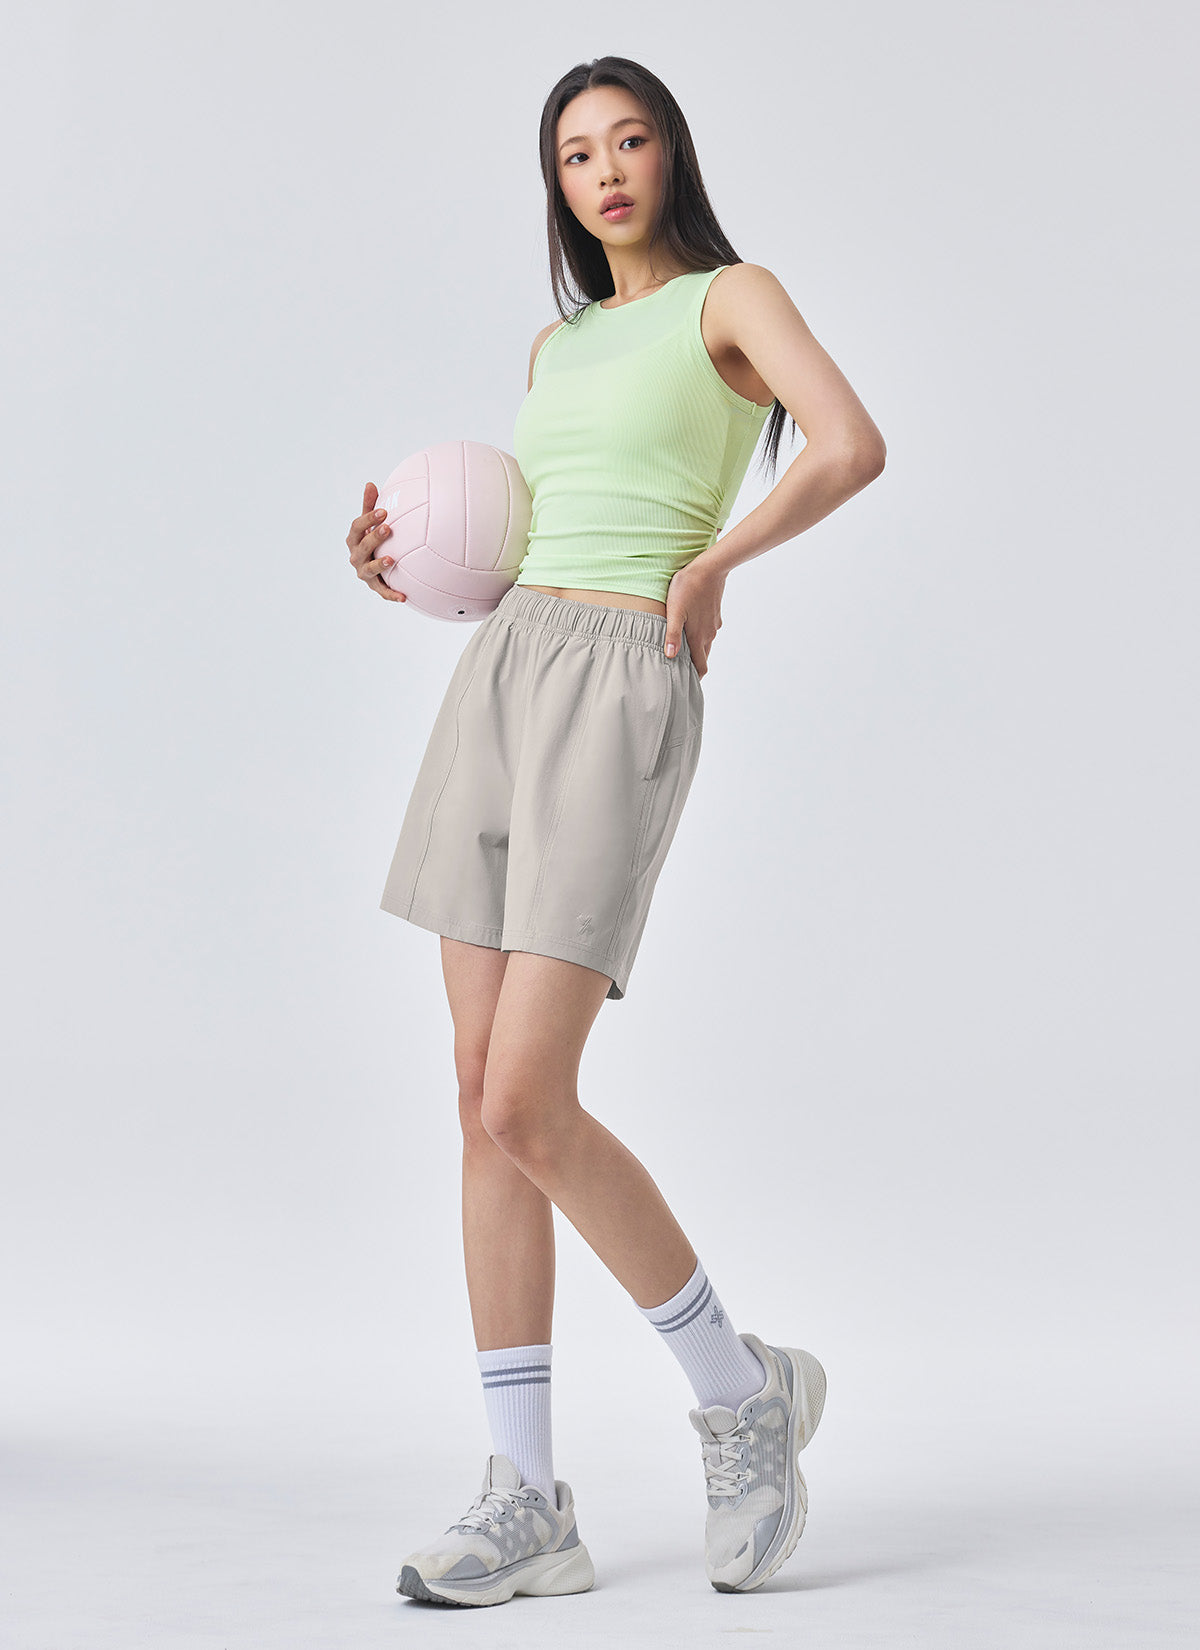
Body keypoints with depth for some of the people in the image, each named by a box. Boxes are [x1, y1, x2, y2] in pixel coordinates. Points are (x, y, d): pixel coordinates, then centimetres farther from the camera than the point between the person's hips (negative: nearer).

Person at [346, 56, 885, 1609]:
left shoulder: (736, 297, 1)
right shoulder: (558, 346, 22)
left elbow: (855, 444, -17)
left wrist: (715, 560, -10)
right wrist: (412, 576, 7)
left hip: (623, 700, -7)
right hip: (498, 676, 7)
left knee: (527, 1109, -15)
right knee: (485, 1101, 0)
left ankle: (739, 1387, 7)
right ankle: (527, 1503, 4)